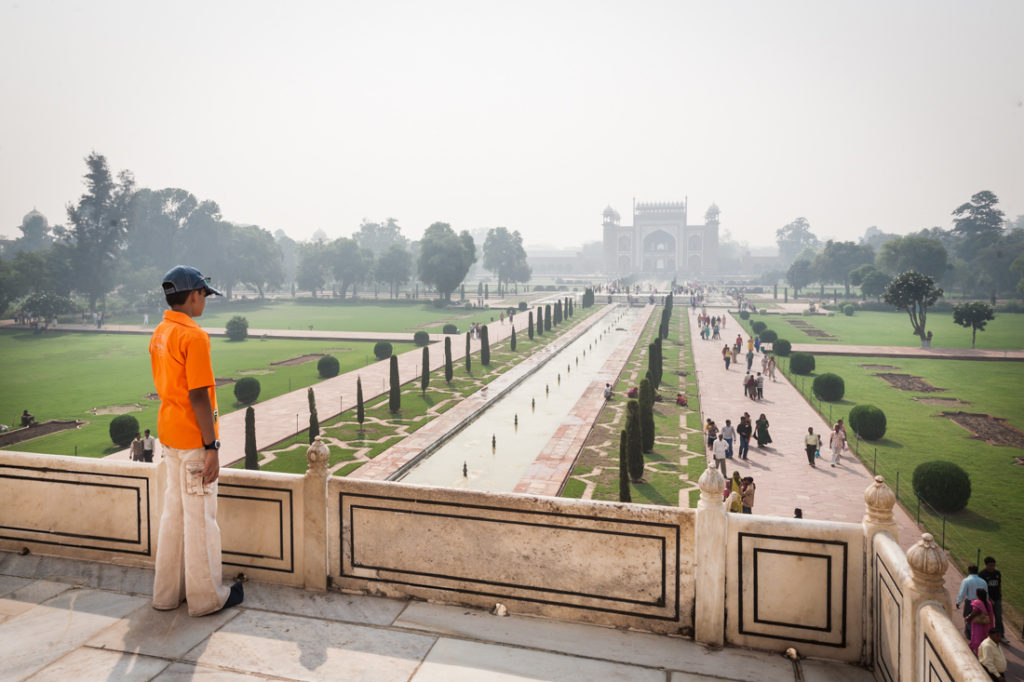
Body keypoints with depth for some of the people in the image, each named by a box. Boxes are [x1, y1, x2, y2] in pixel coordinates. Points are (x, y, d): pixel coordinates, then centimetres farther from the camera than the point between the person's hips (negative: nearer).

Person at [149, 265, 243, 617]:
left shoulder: (159, 334, 9)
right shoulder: (194, 336, -20)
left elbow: (163, 387, 14)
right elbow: (198, 395, -22)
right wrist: (211, 448, -19)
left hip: (169, 435, 9)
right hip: (193, 439, -9)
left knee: (173, 512, 18)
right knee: (200, 517, 3)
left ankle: (167, 593, 30)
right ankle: (207, 597, 16)